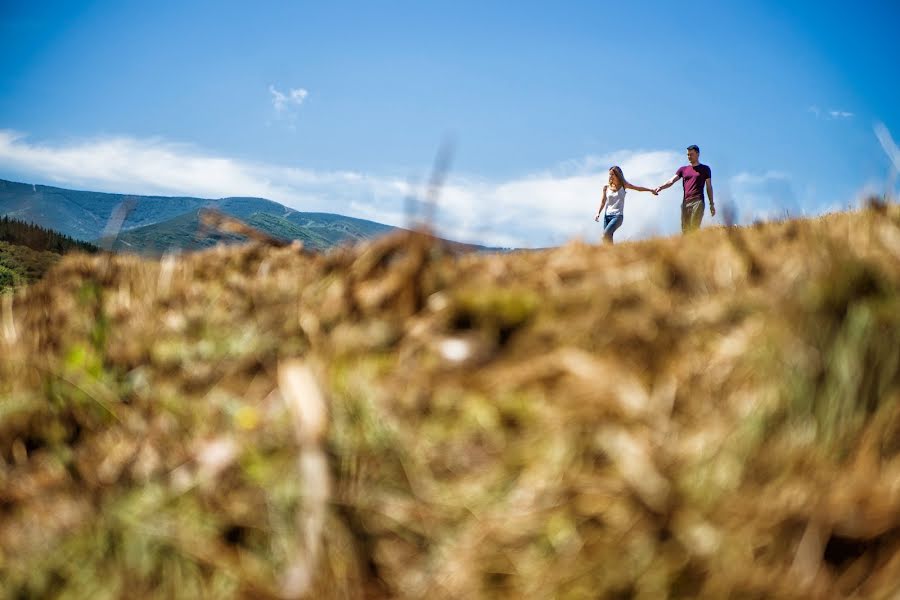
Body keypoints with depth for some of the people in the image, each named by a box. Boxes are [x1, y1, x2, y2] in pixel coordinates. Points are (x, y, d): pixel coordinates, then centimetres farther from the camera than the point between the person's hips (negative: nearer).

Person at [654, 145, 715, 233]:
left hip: (698, 202, -3)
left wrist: (711, 204, 8)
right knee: (685, 230, -2)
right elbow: (671, 181, 7)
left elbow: (709, 187, 13)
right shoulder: (683, 169, 19)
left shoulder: (705, 169, 13)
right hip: (685, 202, 3)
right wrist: (660, 187, -11)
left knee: (694, 228, -17)